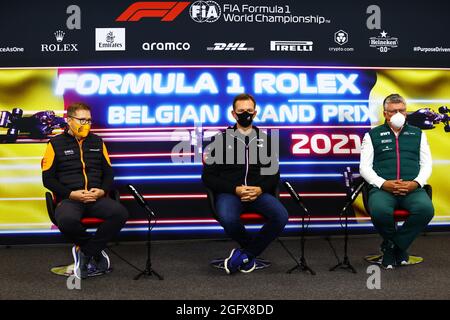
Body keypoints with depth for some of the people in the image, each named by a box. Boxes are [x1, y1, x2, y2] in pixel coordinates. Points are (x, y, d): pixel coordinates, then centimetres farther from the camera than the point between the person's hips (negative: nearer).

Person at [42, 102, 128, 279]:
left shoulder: (97, 142, 16)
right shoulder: (56, 143, 6)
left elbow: (108, 172, 19)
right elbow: (48, 178, 2)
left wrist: (102, 190, -3)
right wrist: (71, 194, -12)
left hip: (96, 198, 3)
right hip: (69, 198, -3)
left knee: (120, 212, -29)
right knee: (67, 220, -39)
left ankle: (85, 253, -15)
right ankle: (96, 251, -10)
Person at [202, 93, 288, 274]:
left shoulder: (265, 140, 15)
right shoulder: (221, 140, 7)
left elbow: (274, 175, 14)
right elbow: (208, 177, 2)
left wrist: (260, 189, -8)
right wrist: (235, 189, -11)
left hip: (258, 192, 2)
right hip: (229, 193, -2)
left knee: (281, 216, -28)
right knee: (227, 219, -36)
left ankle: (246, 253, -8)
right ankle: (251, 249, -3)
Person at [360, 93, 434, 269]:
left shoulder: (418, 134, 22)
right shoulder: (372, 135, 14)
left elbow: (426, 164, 15)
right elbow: (364, 167, 6)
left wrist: (416, 183, -6)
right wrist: (383, 183, -11)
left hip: (412, 188, 2)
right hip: (383, 188, -2)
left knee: (426, 209, -32)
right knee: (380, 211, -36)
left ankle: (395, 245, -8)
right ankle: (395, 243, -3)